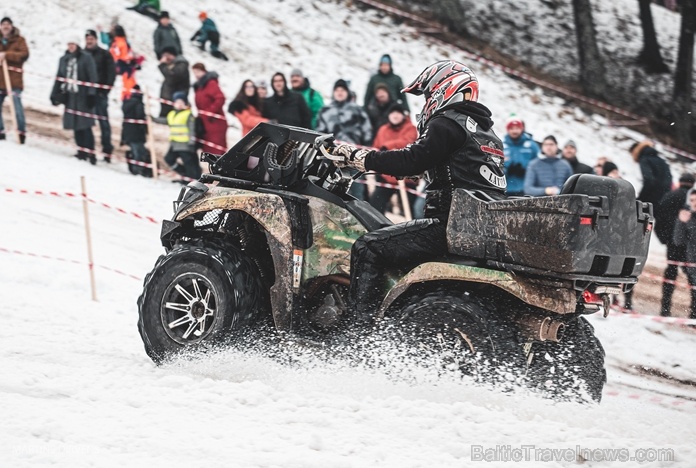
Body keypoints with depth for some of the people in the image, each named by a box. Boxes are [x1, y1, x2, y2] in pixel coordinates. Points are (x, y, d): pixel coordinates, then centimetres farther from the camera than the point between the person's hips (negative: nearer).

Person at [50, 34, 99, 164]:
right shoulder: (64, 59, 13)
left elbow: (92, 78, -9)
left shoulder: (86, 58, -4)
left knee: (85, 126, -10)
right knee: (76, 126, 5)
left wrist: (91, 94, -15)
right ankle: (82, 152, 11)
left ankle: (90, 152, -8)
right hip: (70, 96, 5)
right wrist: (55, 94, 14)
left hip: (83, 96, -5)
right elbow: (59, 78, 18)